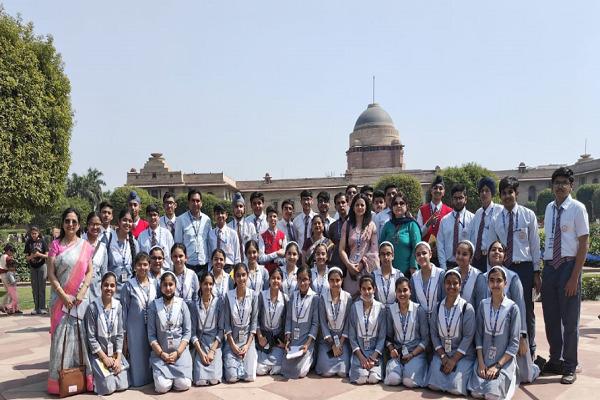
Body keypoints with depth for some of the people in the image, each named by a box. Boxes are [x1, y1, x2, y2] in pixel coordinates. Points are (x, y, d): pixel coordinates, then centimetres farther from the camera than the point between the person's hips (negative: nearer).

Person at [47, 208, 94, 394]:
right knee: (61, 336, 0)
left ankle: (83, 378, 12)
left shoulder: (85, 246, 6)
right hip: (61, 297, -1)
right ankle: (60, 380, 10)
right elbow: (51, 274, -2)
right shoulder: (55, 245, 3)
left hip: (81, 298, 1)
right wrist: (63, 295, -11)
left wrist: (82, 292, -9)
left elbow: (90, 271, 4)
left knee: (81, 336, 3)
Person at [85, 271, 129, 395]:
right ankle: (95, 376, 18)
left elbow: (120, 334, 0)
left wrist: (118, 358, -9)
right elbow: (91, 337, -13)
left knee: (123, 385, -6)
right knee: (109, 387, -13)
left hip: (115, 352, 4)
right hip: (98, 353, -4)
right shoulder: (93, 307, -14)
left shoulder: (118, 306, -2)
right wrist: (104, 358, -14)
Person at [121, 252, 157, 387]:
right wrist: (124, 335, -3)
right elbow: (124, 311, -3)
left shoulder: (155, 283, 2)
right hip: (135, 330, -2)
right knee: (137, 359, 5)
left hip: (153, 329, 3)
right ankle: (138, 380, 26)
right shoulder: (129, 286, -6)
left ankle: (151, 378, 28)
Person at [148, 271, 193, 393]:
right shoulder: (154, 305, -1)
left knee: (183, 385, -14)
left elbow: (187, 332, -1)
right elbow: (151, 334, -2)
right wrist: (161, 353, -11)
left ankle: (175, 375, 19)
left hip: (180, 352, 0)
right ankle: (159, 373, 17)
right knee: (162, 387, -16)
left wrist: (177, 353, -11)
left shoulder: (182, 304, 1)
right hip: (160, 353, 0)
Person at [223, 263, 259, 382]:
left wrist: (247, 345, -9)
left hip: (248, 338, 0)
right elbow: (226, 322, -4)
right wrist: (233, 345, -10)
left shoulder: (253, 295, -5)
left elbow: (254, 321, -2)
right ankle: (231, 361, 20)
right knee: (232, 377, -12)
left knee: (249, 377, -11)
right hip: (232, 339, 0)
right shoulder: (228, 295, -7)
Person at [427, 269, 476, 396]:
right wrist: (443, 356, -8)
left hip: (463, 355, -3)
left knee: (455, 388, -18)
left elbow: (468, 336, -12)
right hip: (441, 353, 3)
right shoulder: (438, 307, 3)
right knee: (434, 385, -14)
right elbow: (433, 333, 3)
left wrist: (454, 360, -14)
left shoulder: (467, 308, -9)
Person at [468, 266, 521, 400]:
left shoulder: (512, 307, -9)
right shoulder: (483, 305, 0)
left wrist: (498, 365, -13)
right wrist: (481, 362, -7)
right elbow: (478, 335, 2)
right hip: (484, 359, 3)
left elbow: (514, 343, -8)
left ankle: (509, 379, 14)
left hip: (504, 361, -3)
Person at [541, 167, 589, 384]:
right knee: (551, 318, 14)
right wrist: (542, 271, 9)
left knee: (570, 320, 4)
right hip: (549, 266, 6)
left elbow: (583, 244, -10)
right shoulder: (549, 208, 10)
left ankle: (570, 367, 19)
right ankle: (554, 361, 31)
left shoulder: (577, 208, -8)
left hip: (569, 266, -6)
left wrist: (574, 277, -13)